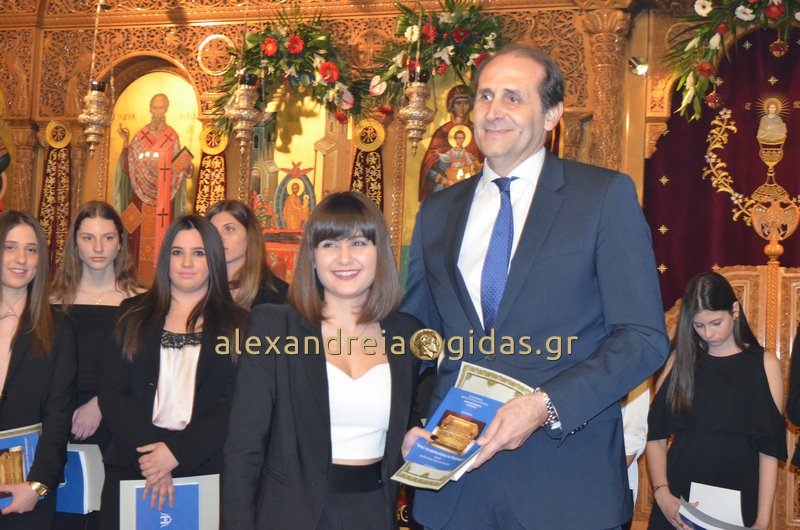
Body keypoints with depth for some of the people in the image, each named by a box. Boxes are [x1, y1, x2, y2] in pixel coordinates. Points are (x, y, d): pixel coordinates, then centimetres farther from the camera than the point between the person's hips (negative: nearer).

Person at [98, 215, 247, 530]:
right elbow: (111, 393, 2)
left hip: (206, 471, -1)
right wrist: (148, 450, -13)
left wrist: (177, 452, -16)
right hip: (131, 466, 2)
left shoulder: (237, 324, 4)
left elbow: (235, 405, -5)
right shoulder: (134, 316, 10)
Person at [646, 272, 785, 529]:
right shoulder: (681, 360, 3)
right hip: (678, 500, 1)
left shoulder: (765, 365, 0)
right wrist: (661, 492, -14)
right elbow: (657, 436, 0)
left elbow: (769, 450, -3)